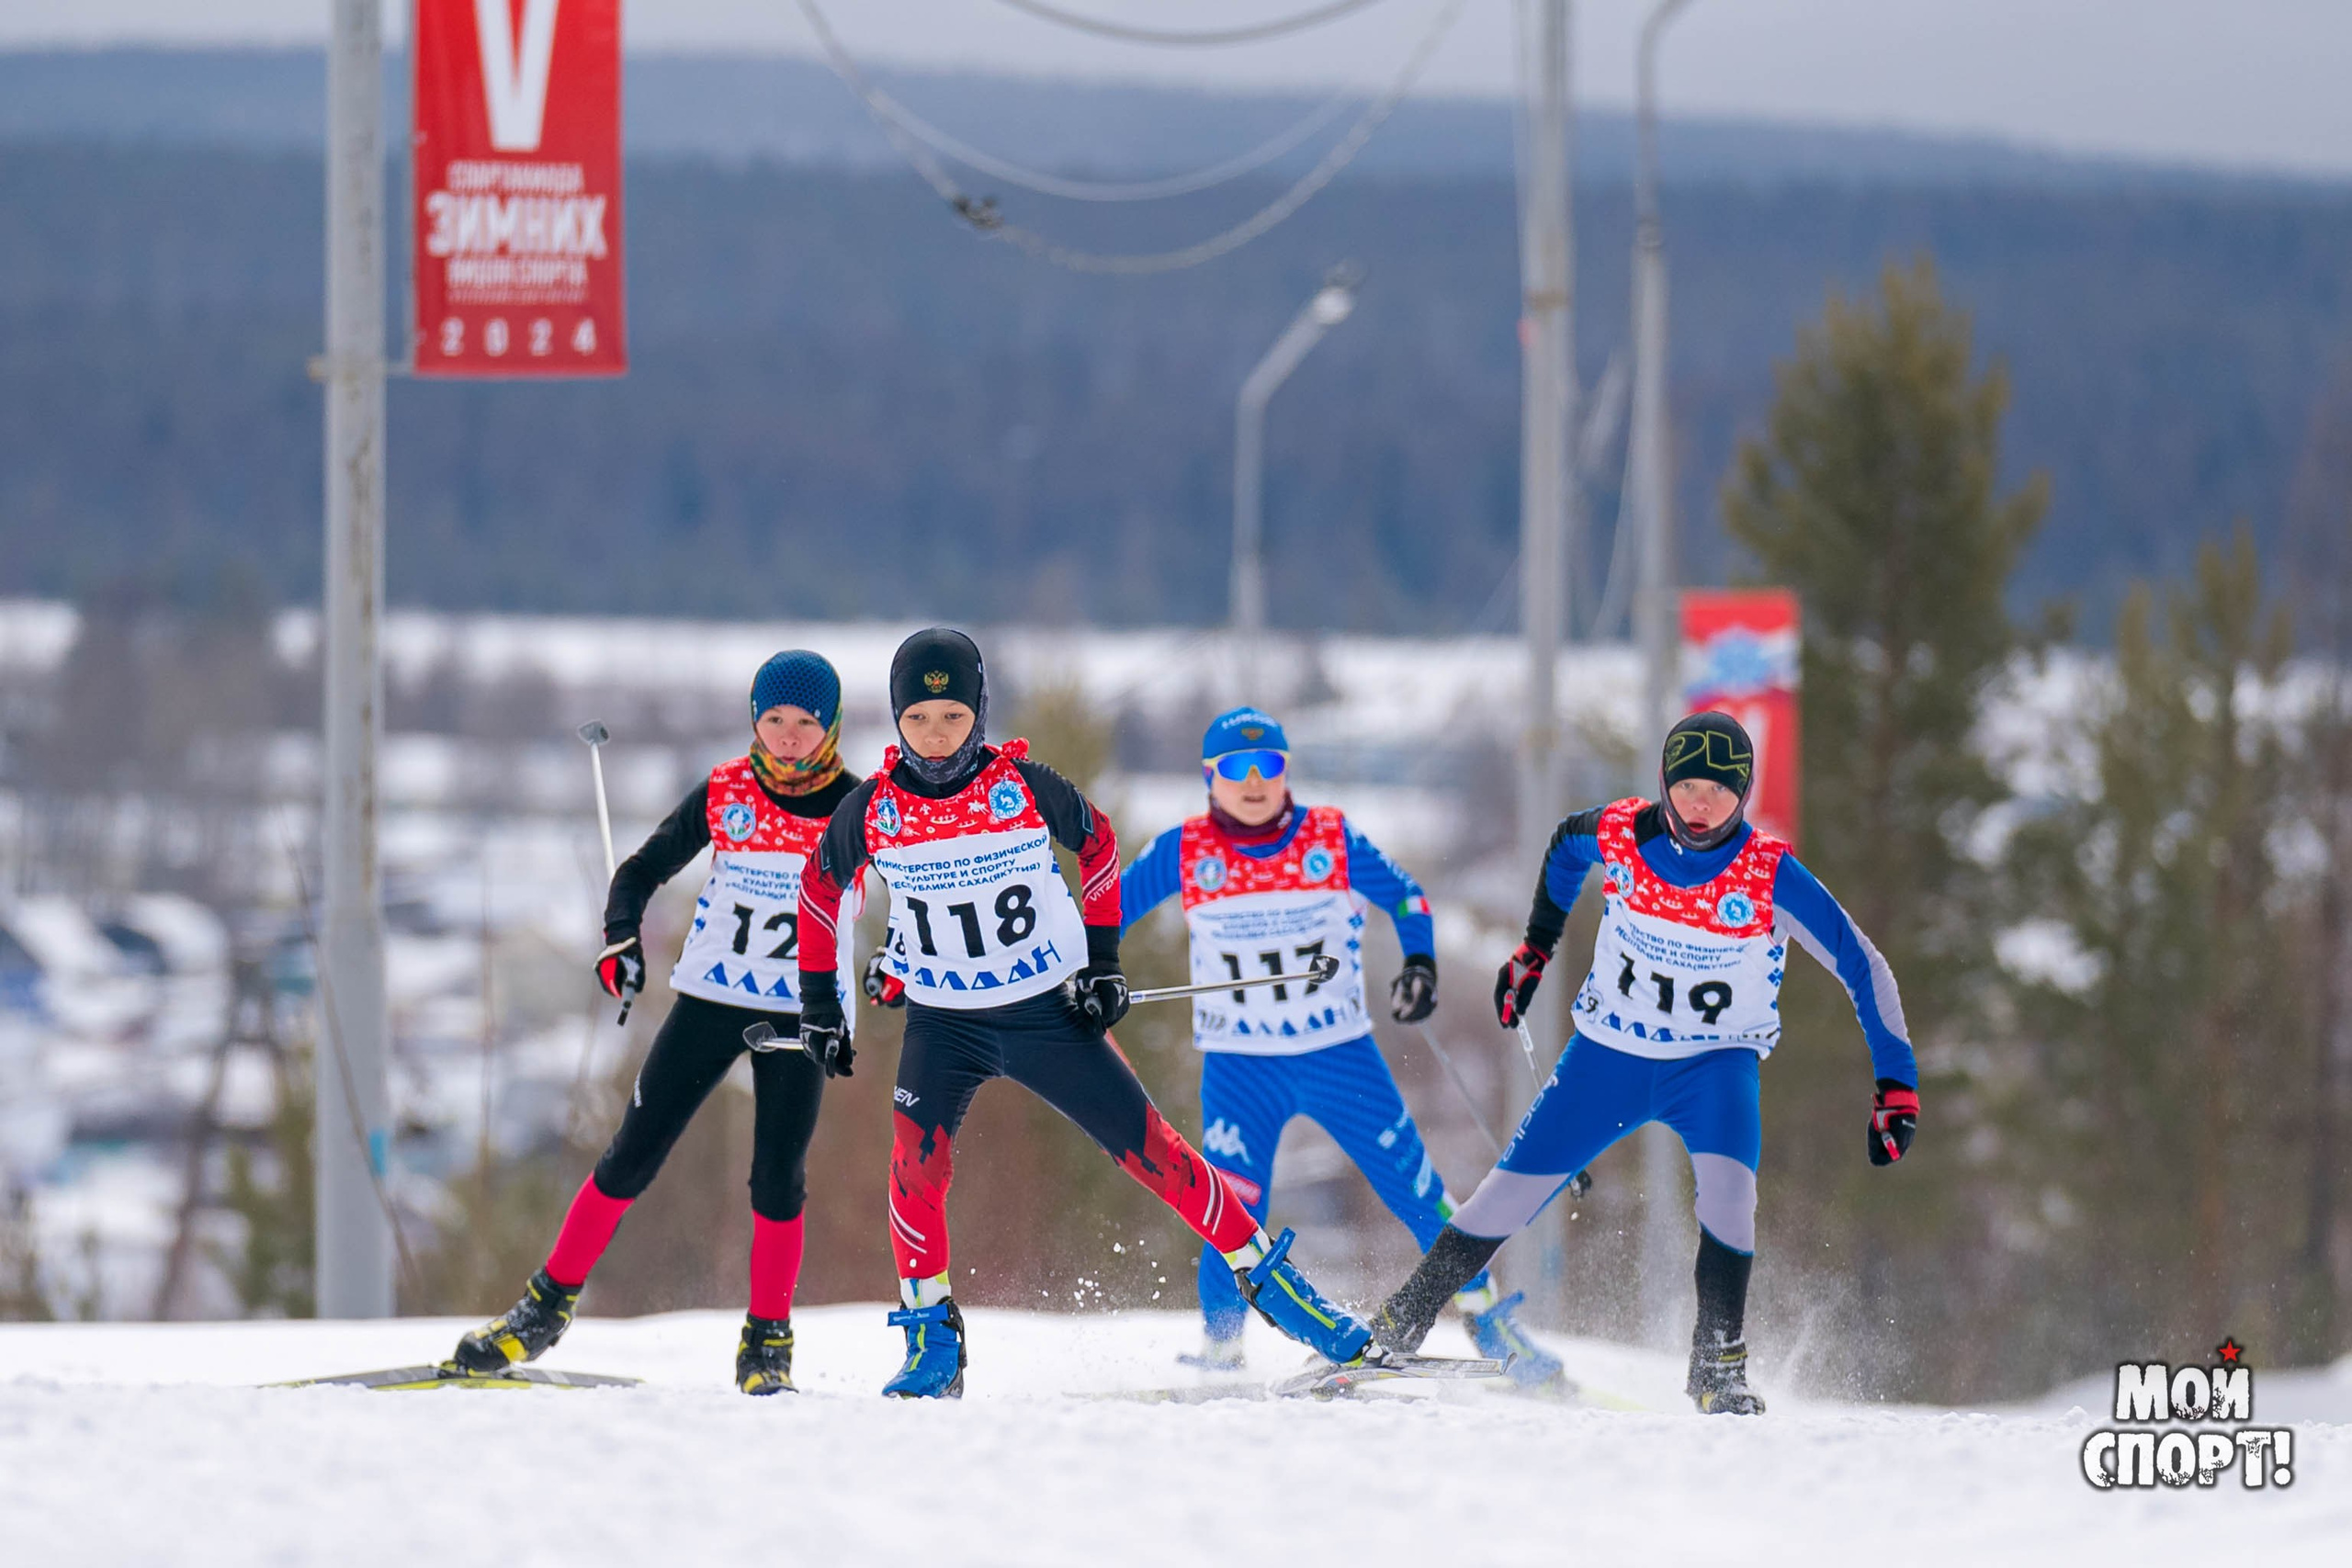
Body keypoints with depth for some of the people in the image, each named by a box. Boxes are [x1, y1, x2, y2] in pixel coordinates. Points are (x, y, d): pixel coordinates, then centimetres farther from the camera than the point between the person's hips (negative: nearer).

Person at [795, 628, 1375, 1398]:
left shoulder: (1026, 787, -13)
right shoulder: (873, 809, -10)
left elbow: (1098, 843, 6)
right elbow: (819, 886, 9)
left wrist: (1104, 960, 3)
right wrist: (818, 998, 9)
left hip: (1050, 1012, -1)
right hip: (944, 1024, 1)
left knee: (1151, 1150, -3)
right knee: (917, 1161, -21)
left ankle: (1268, 1278, 12)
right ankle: (932, 1345, -10)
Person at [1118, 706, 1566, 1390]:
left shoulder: (1332, 839, -3)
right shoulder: (1184, 853, -3)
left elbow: (1404, 896, 9)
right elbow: (1111, 905, 8)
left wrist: (1420, 962, -6)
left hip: (1340, 1052, 1)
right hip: (1238, 1068, -1)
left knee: (1416, 1188, 0)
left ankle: (1487, 1317, 13)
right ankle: (1220, 1356, 4)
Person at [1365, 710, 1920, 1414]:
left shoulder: (1770, 876, -22)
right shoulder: (1618, 835, -14)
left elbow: (1861, 967, -16)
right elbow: (1564, 844, 12)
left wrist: (1895, 1081, -20)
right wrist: (1535, 946, 16)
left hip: (1716, 1063, -2)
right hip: (1610, 1052, 2)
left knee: (1727, 1179, -30)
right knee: (1509, 1194, 1)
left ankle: (1718, 1368, -20)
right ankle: (1397, 1326, 20)